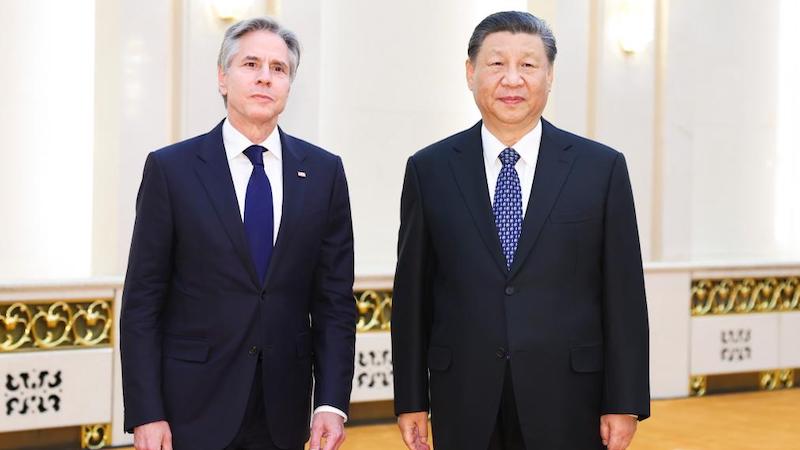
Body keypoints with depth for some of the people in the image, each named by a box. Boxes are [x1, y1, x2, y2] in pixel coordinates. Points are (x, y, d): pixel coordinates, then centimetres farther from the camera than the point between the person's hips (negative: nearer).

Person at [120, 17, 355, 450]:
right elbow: (142, 303, -4)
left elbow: (334, 298, 3)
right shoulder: (171, 169, -3)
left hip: (283, 413, 2)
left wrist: (332, 403, -6)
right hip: (194, 410, -2)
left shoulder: (324, 171, 3)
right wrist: (145, 414, -10)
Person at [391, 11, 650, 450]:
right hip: (464, 402, 1)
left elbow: (624, 294, 0)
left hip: (568, 402, 0)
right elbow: (412, 294, 5)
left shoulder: (602, 168, 1)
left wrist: (624, 402, -3)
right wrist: (411, 399, 3)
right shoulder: (429, 170, 3)